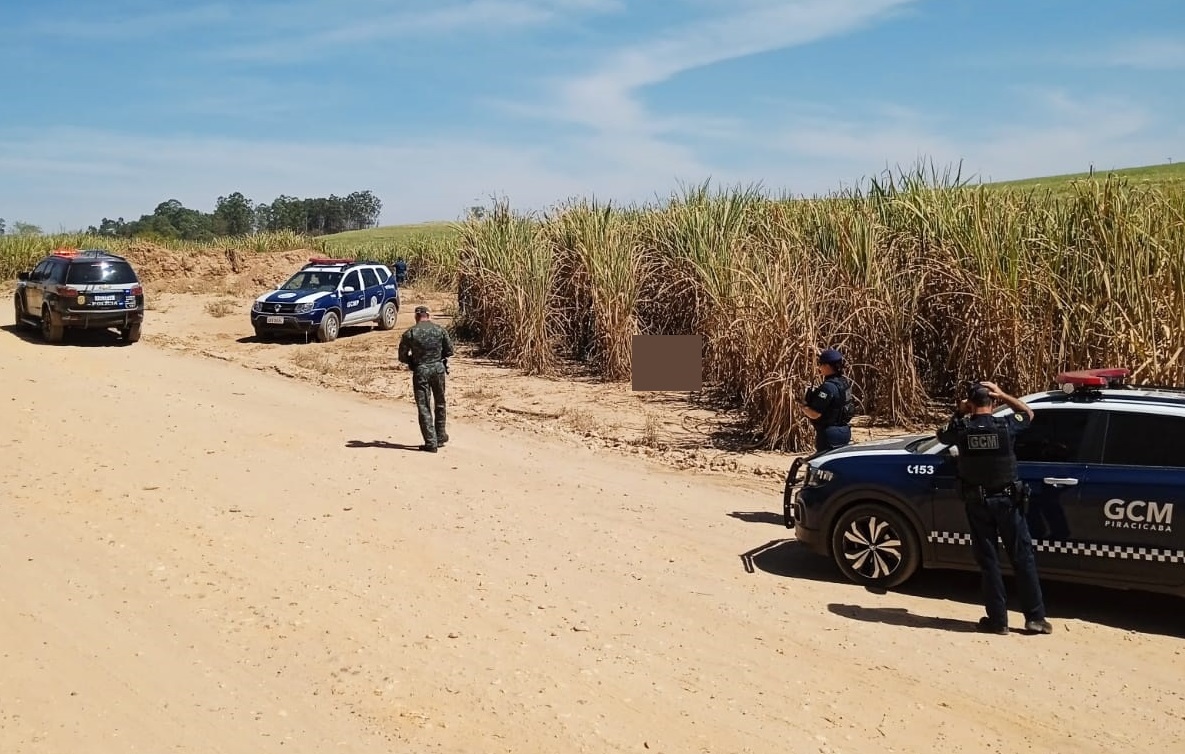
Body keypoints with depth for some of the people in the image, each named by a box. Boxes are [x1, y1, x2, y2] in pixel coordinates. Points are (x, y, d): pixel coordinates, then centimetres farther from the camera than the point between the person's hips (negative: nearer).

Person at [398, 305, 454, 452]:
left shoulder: (409, 333, -4)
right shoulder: (440, 330, 1)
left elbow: (402, 356, -2)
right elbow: (449, 350, 5)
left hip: (420, 371, -2)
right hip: (438, 369, 2)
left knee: (424, 407, 3)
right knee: (440, 404, 20)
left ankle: (430, 443, 0)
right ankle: (440, 436, 31)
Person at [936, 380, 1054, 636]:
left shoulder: (961, 429, -9)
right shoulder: (1005, 426, -10)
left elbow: (942, 435, 15)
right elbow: (1028, 413, 12)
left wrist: (957, 413, 12)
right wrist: (1003, 395, 7)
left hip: (977, 502, 0)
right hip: (1006, 500, 0)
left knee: (988, 560, 7)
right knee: (1023, 558, 9)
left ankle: (998, 620, 10)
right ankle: (1035, 618, 13)